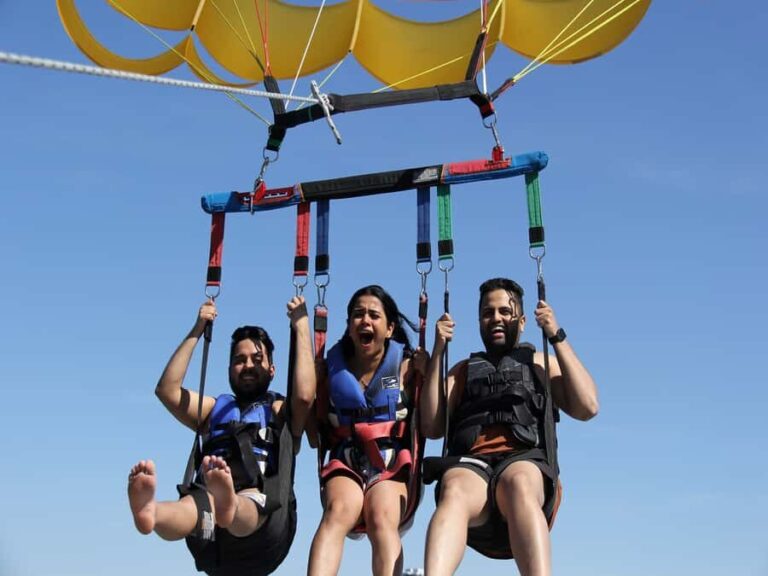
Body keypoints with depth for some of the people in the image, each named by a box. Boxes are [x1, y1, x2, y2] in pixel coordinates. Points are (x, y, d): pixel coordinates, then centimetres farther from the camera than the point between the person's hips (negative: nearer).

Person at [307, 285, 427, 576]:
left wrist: (427, 369, -7)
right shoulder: (333, 366, 14)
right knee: (339, 511, -32)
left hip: (393, 466, -1)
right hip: (345, 464, 1)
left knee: (382, 517, -32)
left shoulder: (406, 366, 10)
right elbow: (316, 437, 10)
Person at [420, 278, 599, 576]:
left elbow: (587, 407, 11)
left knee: (518, 483, -40)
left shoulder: (540, 363, 29)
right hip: (469, 464, 1)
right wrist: (437, 352, 12)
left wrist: (557, 337, 10)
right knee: (455, 492, -38)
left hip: (526, 463, -1)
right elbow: (432, 427, 16)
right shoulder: (463, 371, 32)